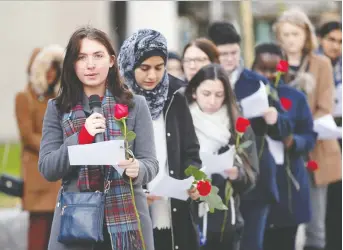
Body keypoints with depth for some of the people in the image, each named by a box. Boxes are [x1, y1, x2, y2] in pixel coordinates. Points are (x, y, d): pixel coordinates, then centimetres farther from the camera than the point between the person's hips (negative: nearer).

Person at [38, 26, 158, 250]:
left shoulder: (135, 105, 2)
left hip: (127, 221, 0)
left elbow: (151, 163, 0)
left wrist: (137, 169, -22)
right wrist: (81, 137, -15)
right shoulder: (58, 108, 4)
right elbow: (47, 169, -2)